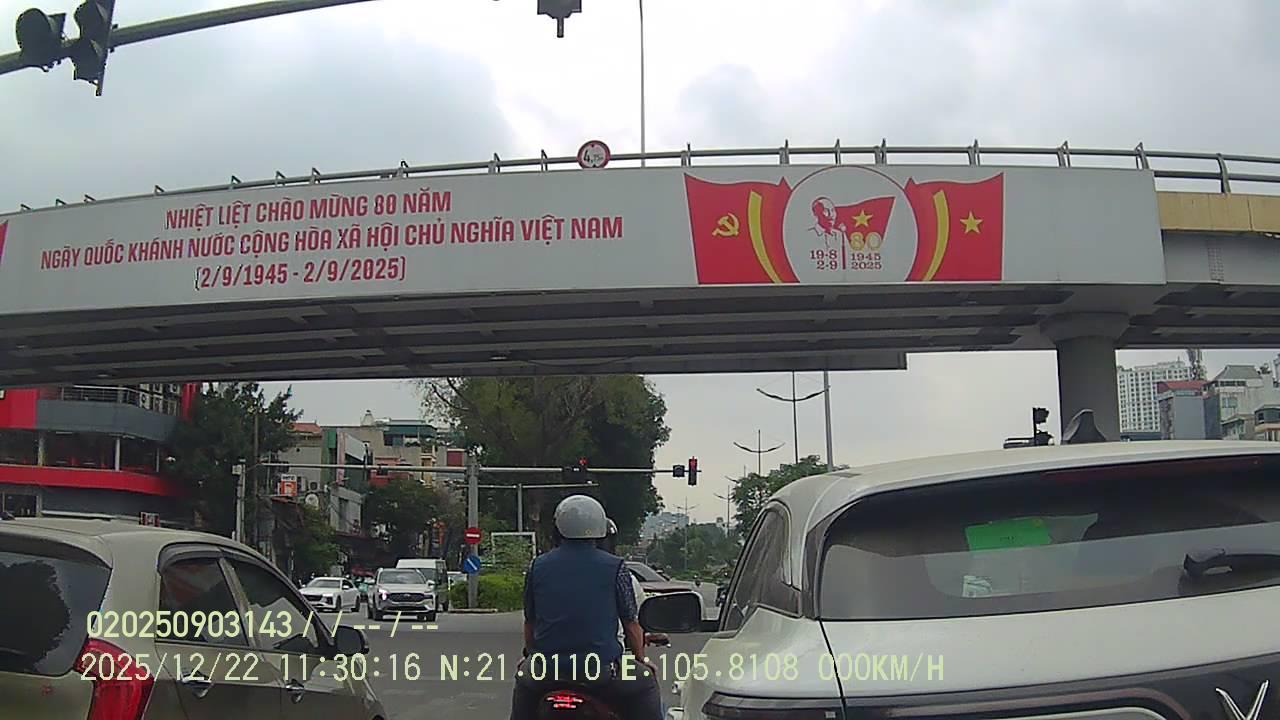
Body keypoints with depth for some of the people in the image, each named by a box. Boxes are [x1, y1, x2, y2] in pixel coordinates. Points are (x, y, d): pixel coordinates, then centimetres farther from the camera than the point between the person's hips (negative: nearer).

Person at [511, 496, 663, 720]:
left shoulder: (537, 566, 5)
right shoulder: (615, 567, -3)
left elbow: (529, 622, 13)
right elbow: (631, 625, 1)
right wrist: (641, 659, 19)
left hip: (547, 669, 3)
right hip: (602, 672, -3)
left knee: (524, 677, 33)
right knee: (646, 681, 20)